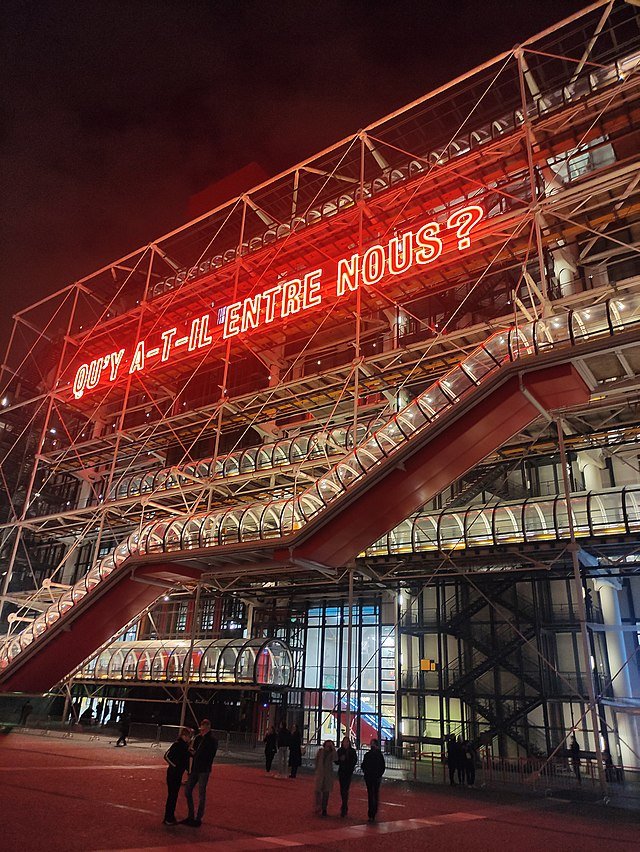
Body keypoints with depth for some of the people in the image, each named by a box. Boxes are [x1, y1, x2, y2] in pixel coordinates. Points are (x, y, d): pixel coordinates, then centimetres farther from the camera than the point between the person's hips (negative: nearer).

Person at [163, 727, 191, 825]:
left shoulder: (186, 746, 6)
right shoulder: (177, 744, -17)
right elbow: (167, 755, -21)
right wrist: (175, 766, -15)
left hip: (179, 774, 8)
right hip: (173, 773, -8)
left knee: (174, 795, 15)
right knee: (171, 795, -1)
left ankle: (171, 816, 26)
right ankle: (168, 818, 8)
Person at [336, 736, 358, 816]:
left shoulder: (352, 751, -1)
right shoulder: (340, 750, 5)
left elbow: (354, 761, 2)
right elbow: (336, 761, 5)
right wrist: (340, 759, -14)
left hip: (349, 773, -3)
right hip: (341, 772, 3)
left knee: (345, 790, -11)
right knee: (342, 790, 8)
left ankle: (343, 809, -10)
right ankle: (345, 807, 24)